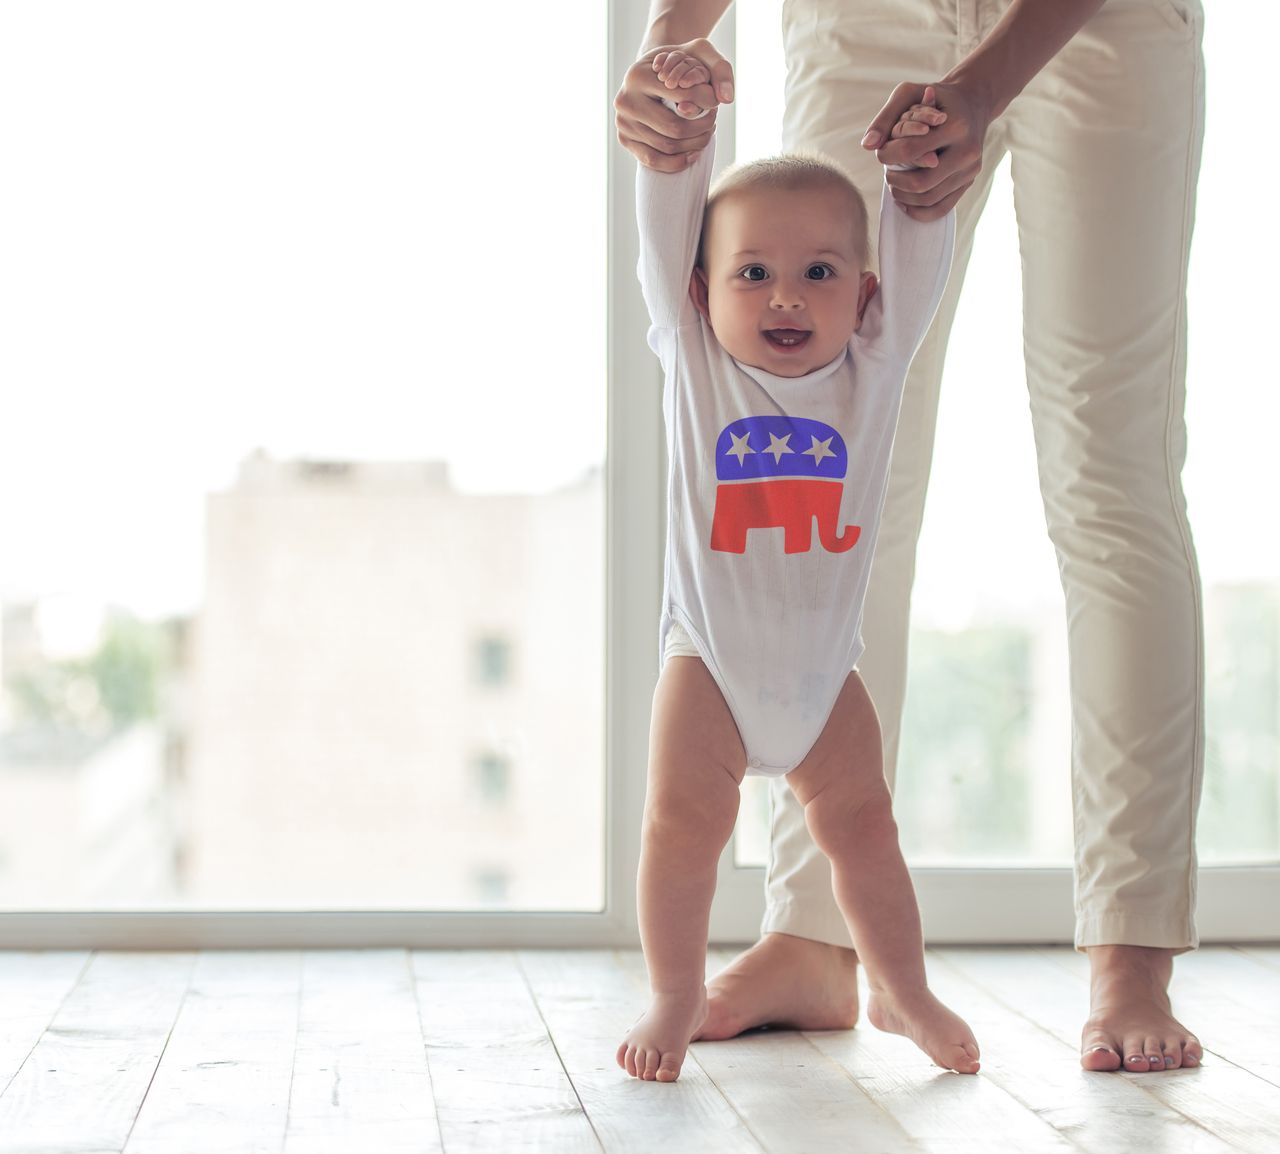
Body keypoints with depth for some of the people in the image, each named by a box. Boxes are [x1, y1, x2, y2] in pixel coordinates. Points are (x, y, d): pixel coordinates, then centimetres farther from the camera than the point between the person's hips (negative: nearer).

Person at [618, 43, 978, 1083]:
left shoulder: (874, 367, -4)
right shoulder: (695, 361, -7)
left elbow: (921, 265, -10)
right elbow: (667, 232, -13)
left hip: (825, 663, 2)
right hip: (711, 654, -2)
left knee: (862, 824, 10)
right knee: (683, 821, -5)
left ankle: (903, 990, 25)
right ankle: (676, 997, 11)